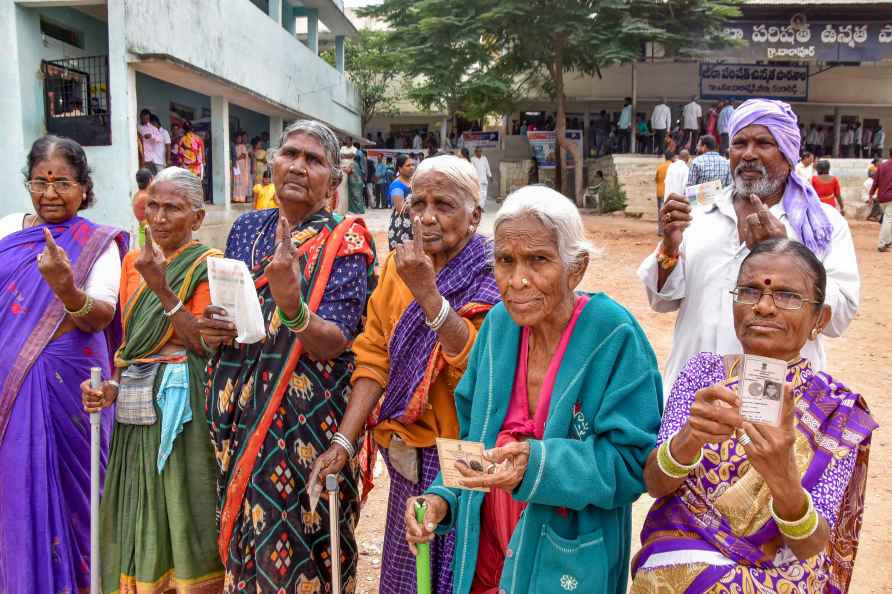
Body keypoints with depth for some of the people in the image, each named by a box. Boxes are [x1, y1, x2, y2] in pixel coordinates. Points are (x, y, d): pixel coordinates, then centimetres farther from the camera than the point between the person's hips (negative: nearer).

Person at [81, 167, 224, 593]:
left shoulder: (208, 265, -6)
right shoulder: (133, 261, 12)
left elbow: (204, 343, -15)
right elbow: (128, 338, 18)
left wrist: (160, 286, -20)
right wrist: (112, 388, 2)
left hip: (181, 403, -6)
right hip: (136, 407, 6)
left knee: (181, 507, 1)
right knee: (140, 514, 12)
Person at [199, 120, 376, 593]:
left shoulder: (344, 241, -7)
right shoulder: (246, 229, 8)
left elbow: (335, 343, -17)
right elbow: (224, 315, 17)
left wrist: (292, 306, -35)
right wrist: (209, 332, -6)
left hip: (306, 418, -4)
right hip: (237, 411, 5)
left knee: (296, 541, 5)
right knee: (241, 538, 16)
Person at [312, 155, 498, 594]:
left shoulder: (494, 278, -12)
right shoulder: (397, 266, 3)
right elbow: (375, 360, 1)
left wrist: (426, 291, -29)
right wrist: (343, 442, -7)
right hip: (410, 454, 5)